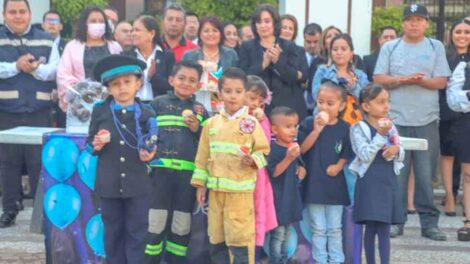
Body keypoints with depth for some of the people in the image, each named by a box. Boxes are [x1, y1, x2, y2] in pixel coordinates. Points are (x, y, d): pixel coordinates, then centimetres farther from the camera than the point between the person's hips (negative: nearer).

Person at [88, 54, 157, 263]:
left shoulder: (147, 114, -1)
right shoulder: (99, 112, 2)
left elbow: (151, 146, 5)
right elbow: (89, 144, 6)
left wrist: (149, 155, -16)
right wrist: (96, 146, -16)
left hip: (138, 184, -1)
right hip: (108, 183, 1)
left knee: (137, 232, 6)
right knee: (112, 231, 12)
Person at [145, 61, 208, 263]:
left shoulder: (200, 110, 12)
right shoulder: (158, 104, 4)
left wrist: (197, 130, -4)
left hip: (188, 172, 3)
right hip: (161, 169, -3)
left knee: (182, 227, 9)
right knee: (155, 223, -1)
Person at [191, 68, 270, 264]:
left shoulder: (251, 122, -3)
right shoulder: (211, 123, 7)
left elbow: (263, 151, -1)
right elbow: (203, 156, 11)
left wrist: (253, 160, -21)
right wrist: (200, 183, 9)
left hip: (240, 190, -4)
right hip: (216, 189, 4)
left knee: (240, 236, -4)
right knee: (216, 237, 13)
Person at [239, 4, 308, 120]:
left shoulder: (288, 46, 7)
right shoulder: (247, 47, 7)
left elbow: (294, 78, -1)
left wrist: (277, 61, -16)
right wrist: (263, 64, -17)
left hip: (286, 105, 1)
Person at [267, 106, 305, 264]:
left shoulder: (295, 147, 8)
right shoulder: (273, 149, -17)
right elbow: (274, 173, -24)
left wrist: (302, 170, 1)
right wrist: (288, 158, -32)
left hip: (292, 197, 8)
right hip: (279, 198, -8)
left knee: (287, 234, 18)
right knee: (278, 235, -2)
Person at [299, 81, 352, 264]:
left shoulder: (344, 128, -1)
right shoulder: (309, 124, -4)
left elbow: (346, 154, 5)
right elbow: (301, 149, -13)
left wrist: (339, 166, -13)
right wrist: (316, 130, -22)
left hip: (335, 184, 1)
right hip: (314, 184, -1)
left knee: (334, 228, 12)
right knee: (318, 229, 7)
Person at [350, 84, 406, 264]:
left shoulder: (390, 127, 10)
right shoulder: (359, 128, -7)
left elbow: (401, 155, 13)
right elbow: (365, 155, -17)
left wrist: (396, 149, -10)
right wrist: (380, 135, -22)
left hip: (389, 180, 5)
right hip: (370, 181, -5)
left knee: (384, 229, 6)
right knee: (371, 228, 1)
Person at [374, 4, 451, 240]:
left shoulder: (436, 47, 8)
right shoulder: (389, 48, 8)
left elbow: (441, 82, 1)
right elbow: (378, 79, 1)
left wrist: (420, 80, -16)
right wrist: (404, 80, -13)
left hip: (427, 120, 0)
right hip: (396, 119, 0)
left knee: (426, 174, 1)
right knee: (396, 172, 3)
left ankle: (429, 223, 9)